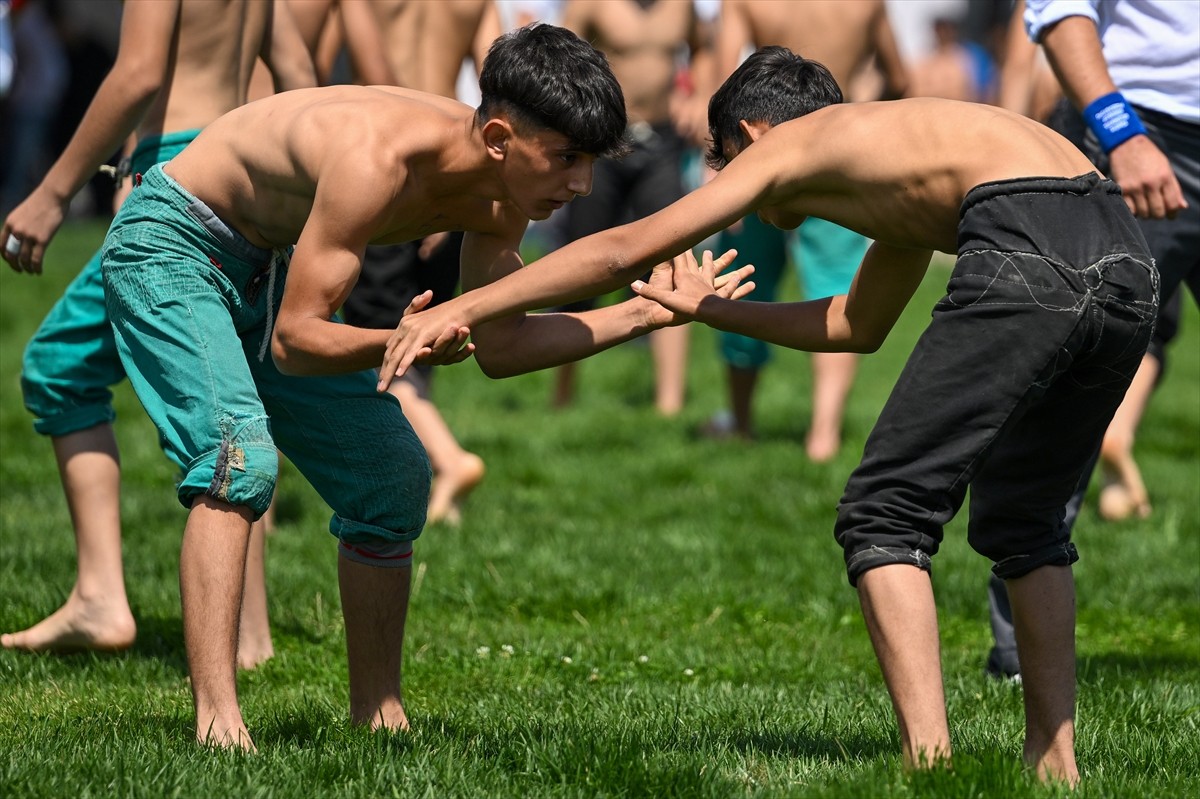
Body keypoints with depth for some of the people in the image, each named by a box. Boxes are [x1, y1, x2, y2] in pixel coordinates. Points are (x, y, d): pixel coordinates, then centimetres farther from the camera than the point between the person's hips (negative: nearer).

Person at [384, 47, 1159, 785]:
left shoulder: (784, 145, 19)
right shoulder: (910, 155, 39)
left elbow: (623, 252, 18)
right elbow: (859, 325, 51)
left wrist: (462, 309, 24)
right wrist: (712, 310, 58)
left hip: (1027, 254, -8)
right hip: (1128, 263, 8)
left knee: (885, 516, 2)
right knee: (1022, 521, 25)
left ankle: (928, 760, -10)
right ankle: (1055, 762, 21)